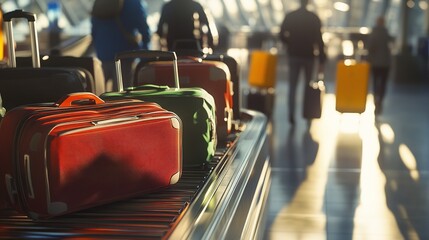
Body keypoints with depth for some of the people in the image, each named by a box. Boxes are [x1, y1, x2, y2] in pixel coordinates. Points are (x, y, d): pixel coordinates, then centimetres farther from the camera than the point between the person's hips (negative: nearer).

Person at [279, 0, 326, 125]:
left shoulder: (289, 16, -1)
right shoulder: (314, 18, -6)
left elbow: (282, 36, -1)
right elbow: (319, 40, -8)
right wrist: (322, 60, -5)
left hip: (293, 55, 1)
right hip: (308, 55, -1)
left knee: (292, 86, 4)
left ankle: (291, 114, -6)